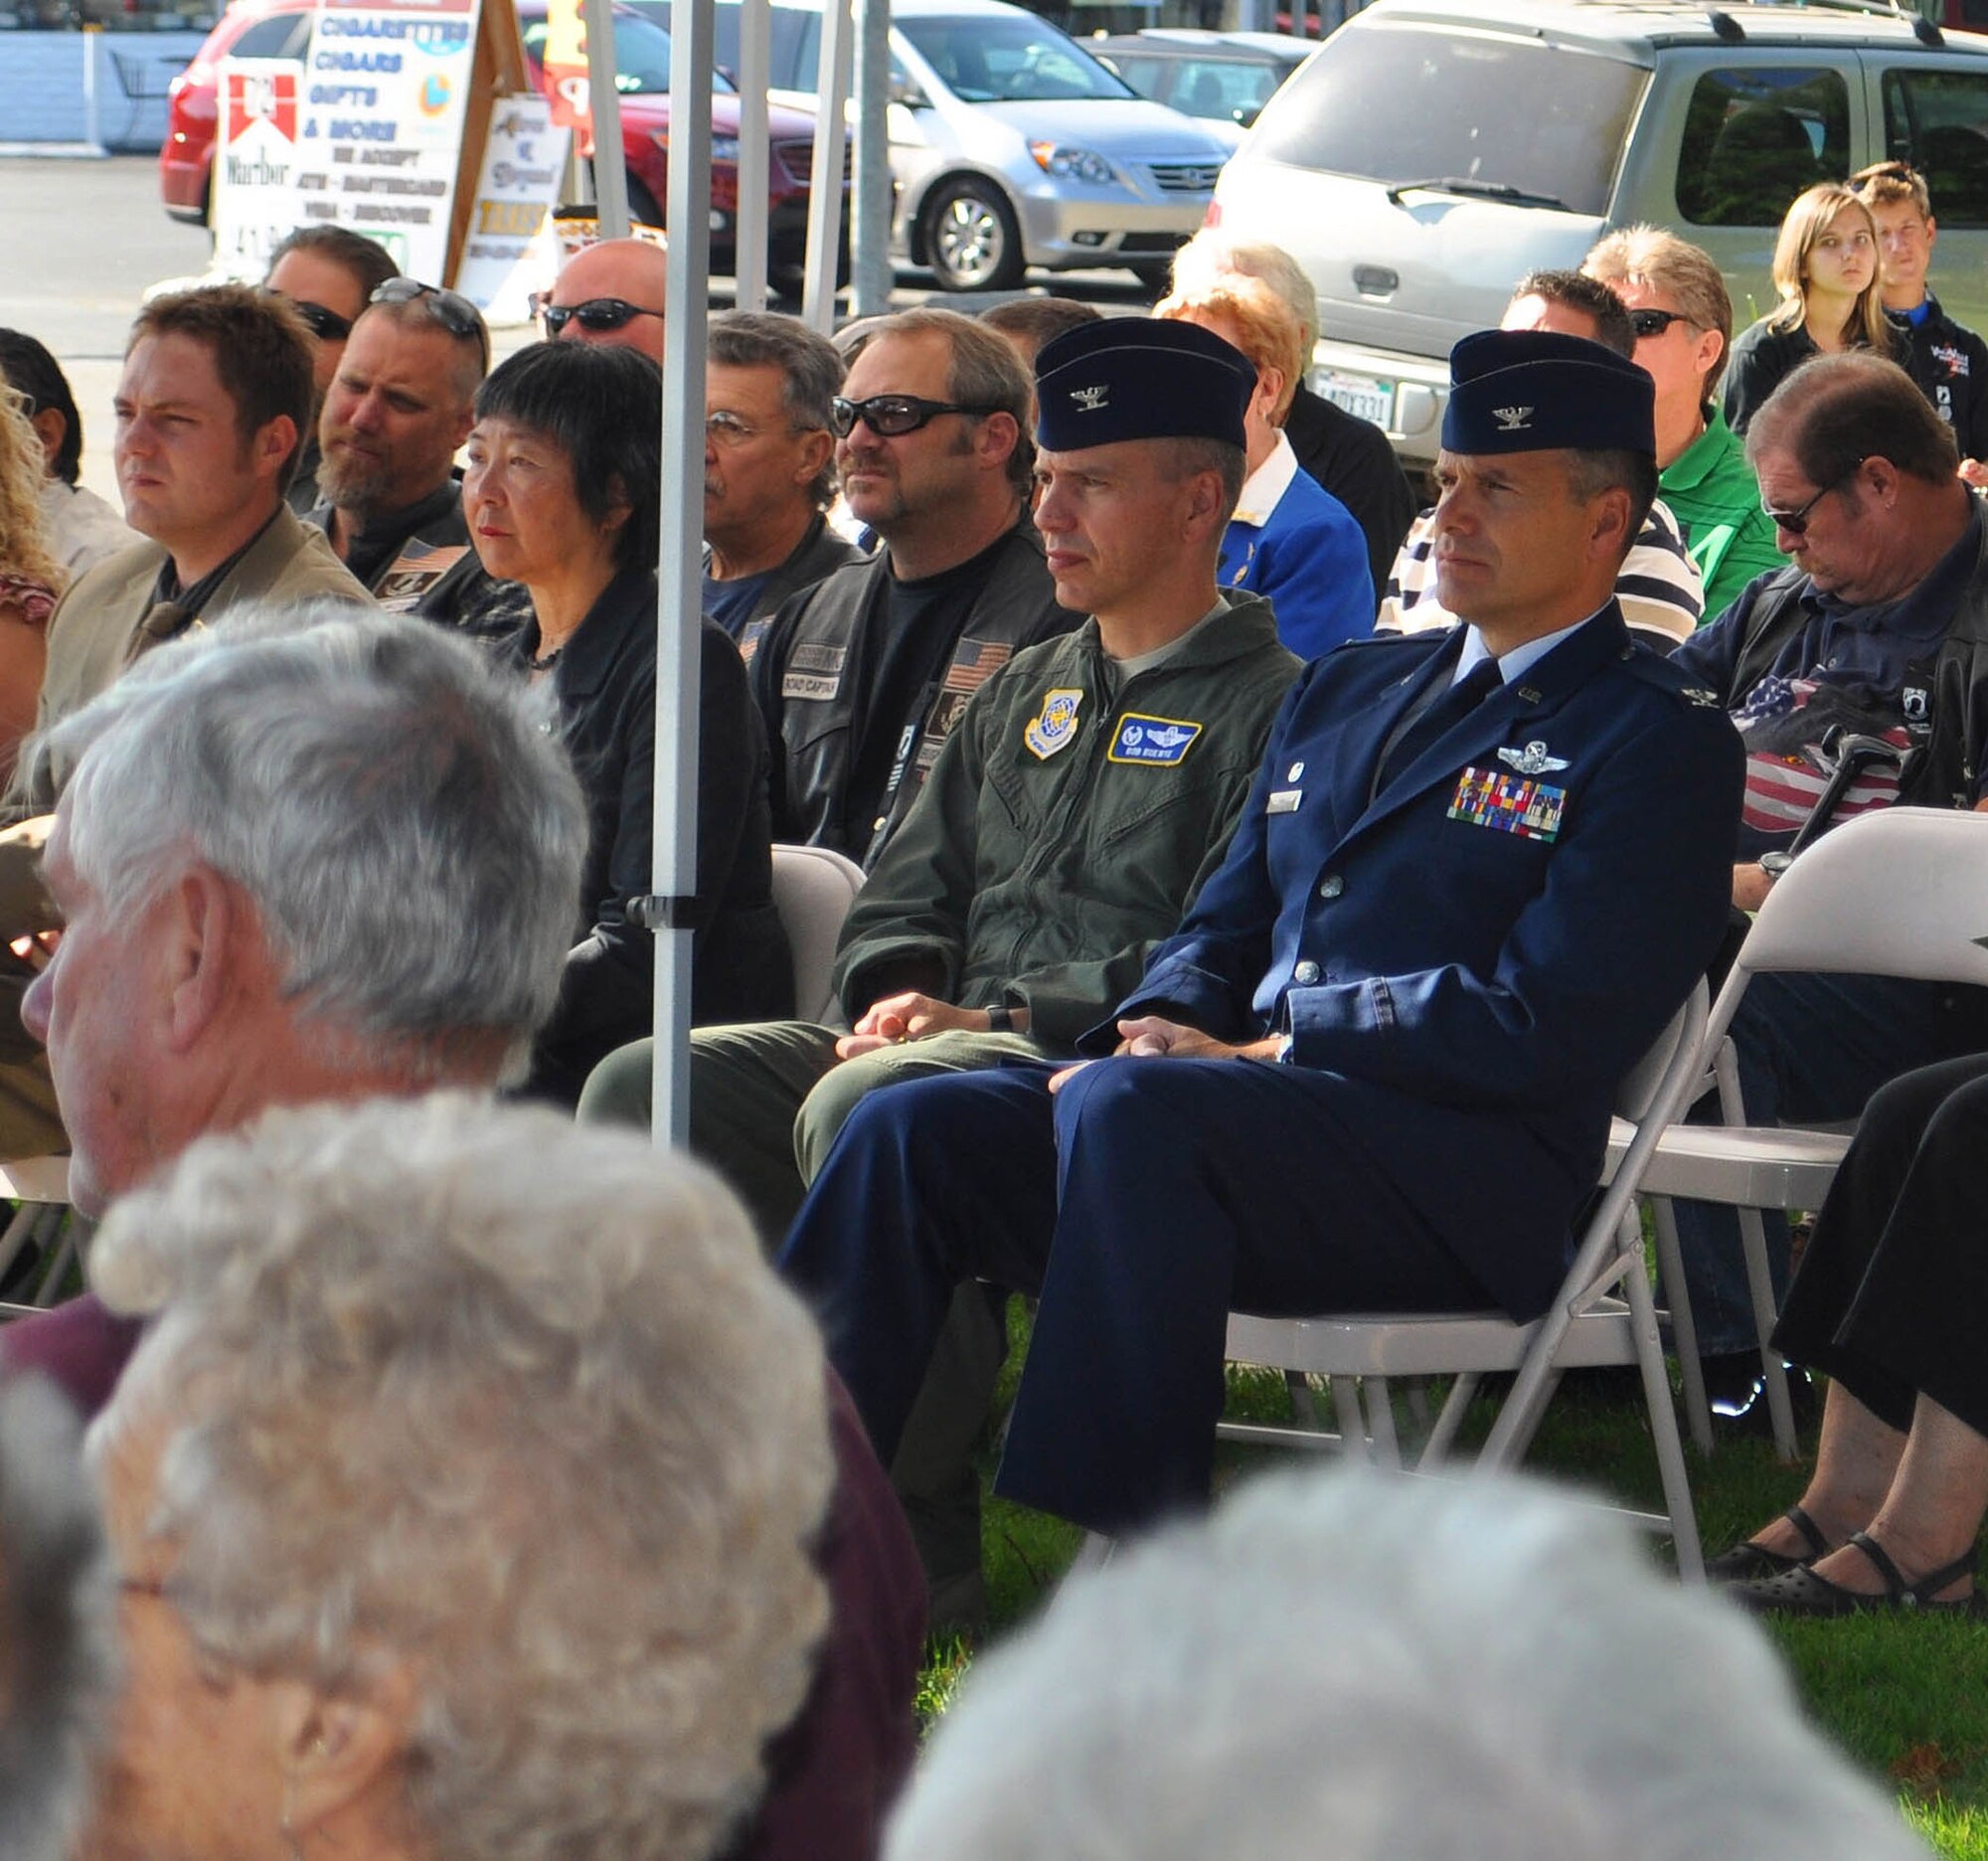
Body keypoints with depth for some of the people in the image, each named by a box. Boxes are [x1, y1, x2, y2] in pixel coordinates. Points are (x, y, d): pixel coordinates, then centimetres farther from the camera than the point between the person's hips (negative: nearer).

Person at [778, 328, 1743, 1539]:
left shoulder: (1659, 744, 1)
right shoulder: (1346, 689, 25)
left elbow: (1544, 1030, -10)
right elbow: (1225, 928, 25)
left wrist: (1262, 1053, -11)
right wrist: (1157, 1028, 1)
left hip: (1459, 1181, -7)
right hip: (1240, 1101, 7)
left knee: (1128, 1110, -34)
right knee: (916, 1128, -14)